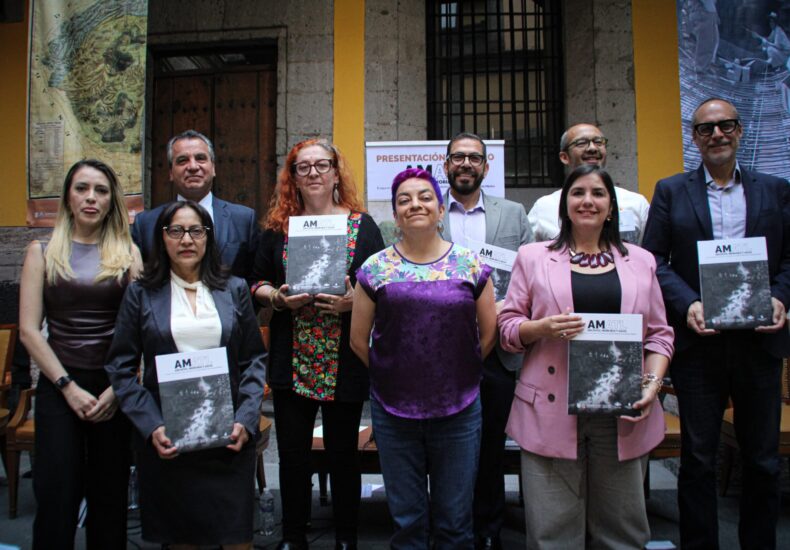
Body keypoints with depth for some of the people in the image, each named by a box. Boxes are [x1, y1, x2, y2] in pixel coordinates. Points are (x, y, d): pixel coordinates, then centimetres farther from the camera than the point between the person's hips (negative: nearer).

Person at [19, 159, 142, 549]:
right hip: (58, 385, 0)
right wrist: (69, 387, -8)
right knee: (57, 492, 2)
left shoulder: (128, 252, 3)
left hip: (115, 386, 0)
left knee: (110, 494, 9)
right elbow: (29, 330, -2)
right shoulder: (42, 252, 4)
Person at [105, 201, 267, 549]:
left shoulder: (234, 290, 6)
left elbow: (255, 359, 6)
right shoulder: (141, 293, 3)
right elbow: (121, 368, 2)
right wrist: (151, 426, -9)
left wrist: (246, 419, -6)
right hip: (166, 438, 0)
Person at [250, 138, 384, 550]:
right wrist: (277, 298, -10)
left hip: (345, 362, -1)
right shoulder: (278, 226, 7)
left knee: (343, 451, 9)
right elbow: (257, 283, 10)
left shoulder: (362, 225, 3)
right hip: (291, 362, 2)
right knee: (292, 451, 8)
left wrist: (354, 302, -17)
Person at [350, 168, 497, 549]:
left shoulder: (471, 265, -1)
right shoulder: (375, 269, -1)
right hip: (393, 411, 0)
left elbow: (489, 332, 4)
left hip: (459, 409, 0)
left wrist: (460, 375, 5)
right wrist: (390, 375, 6)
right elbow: (358, 339, 3)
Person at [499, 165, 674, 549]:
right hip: (553, 413, -2)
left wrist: (652, 383, -3)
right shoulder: (533, 257, 7)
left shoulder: (640, 261, 13)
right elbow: (506, 326, 5)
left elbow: (659, 333, 13)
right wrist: (543, 328, -15)